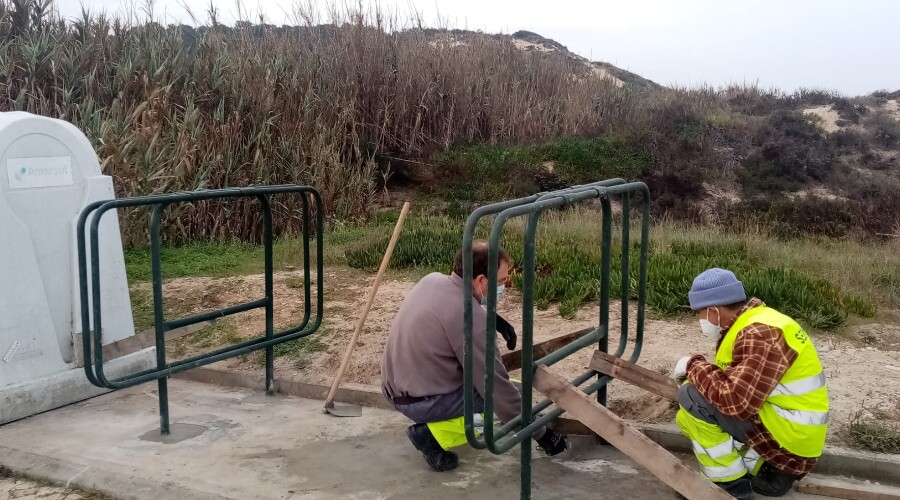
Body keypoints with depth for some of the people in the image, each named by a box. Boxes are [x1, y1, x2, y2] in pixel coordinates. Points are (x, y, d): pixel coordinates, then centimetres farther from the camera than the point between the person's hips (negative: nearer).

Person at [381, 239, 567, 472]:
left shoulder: (432, 279, -1)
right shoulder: (470, 320, -24)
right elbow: (497, 387, -20)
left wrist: (495, 320, 6)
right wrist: (540, 433, -9)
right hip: (420, 402, -9)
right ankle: (434, 433, -7)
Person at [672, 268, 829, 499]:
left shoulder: (759, 335, -23)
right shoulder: (751, 321, 8)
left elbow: (736, 401, -33)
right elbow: (737, 383, 18)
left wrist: (694, 366, -19)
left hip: (790, 435, -10)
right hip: (779, 422, 10)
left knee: (693, 399, -19)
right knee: (687, 419, 14)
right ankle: (766, 470, 11)